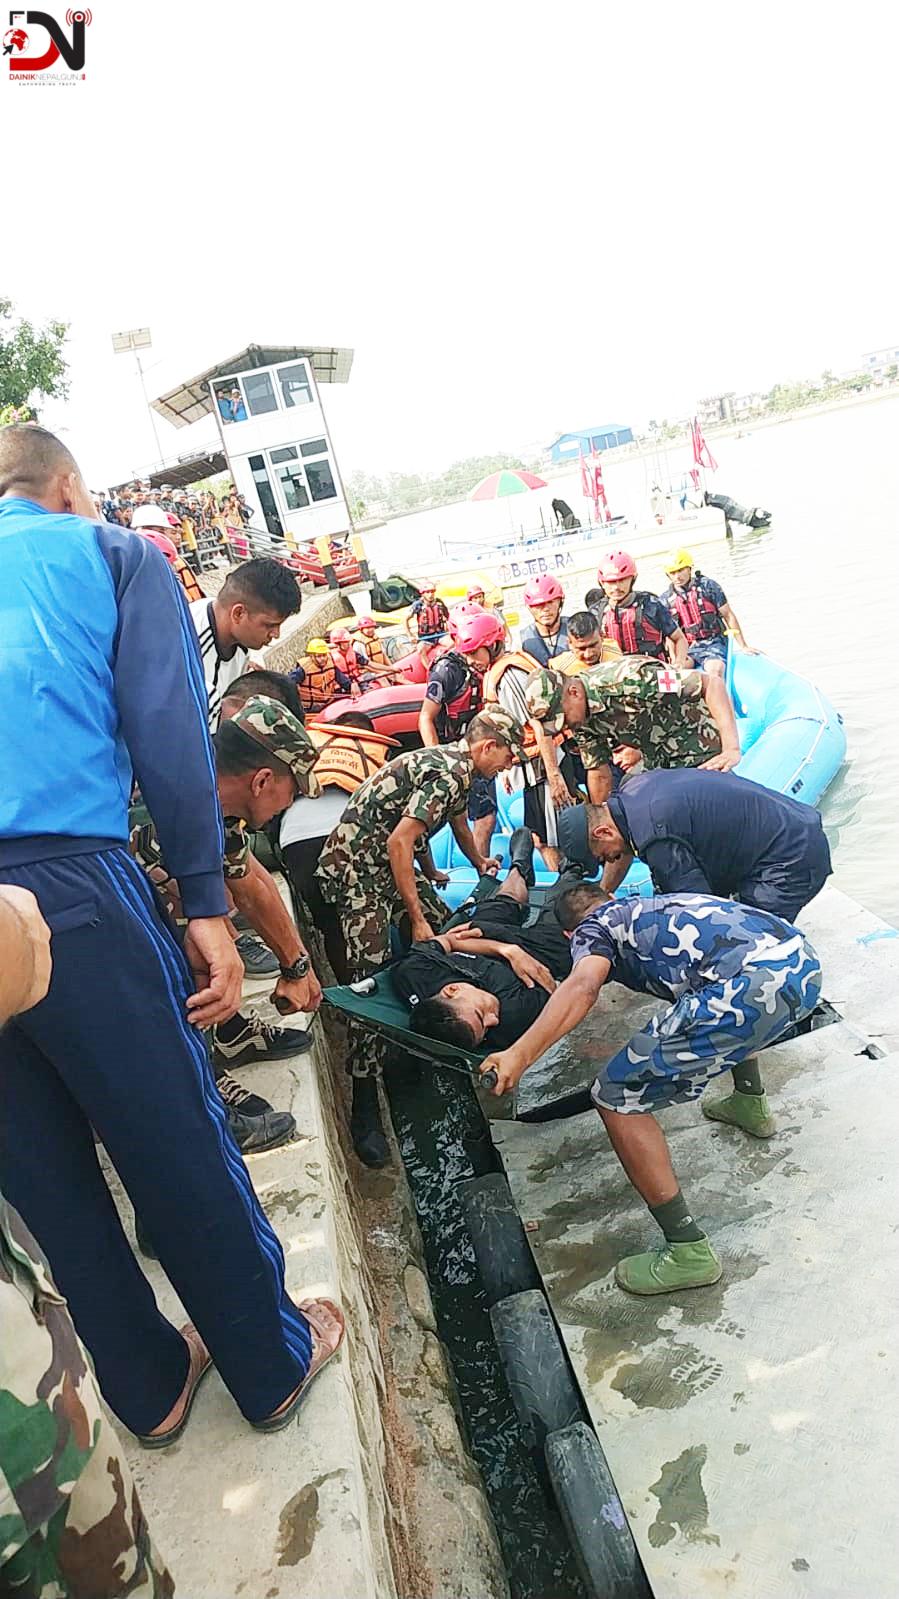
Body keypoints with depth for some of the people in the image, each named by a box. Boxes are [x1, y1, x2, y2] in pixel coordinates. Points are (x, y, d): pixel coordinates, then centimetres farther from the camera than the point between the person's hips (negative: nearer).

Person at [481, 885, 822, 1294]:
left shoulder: (593, 927, 16)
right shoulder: (661, 903, 35)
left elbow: (583, 986, -7)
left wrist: (519, 1055, -17)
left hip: (754, 989, -8)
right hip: (804, 959, 8)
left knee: (617, 1096, 4)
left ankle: (689, 1251, 6)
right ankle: (751, 1106, 51)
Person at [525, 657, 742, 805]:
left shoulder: (629, 680, -31)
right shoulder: (582, 717, -7)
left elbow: (712, 684, -31)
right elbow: (598, 772, 6)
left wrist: (731, 749, -38)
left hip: (702, 760, -7)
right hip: (657, 767, 7)